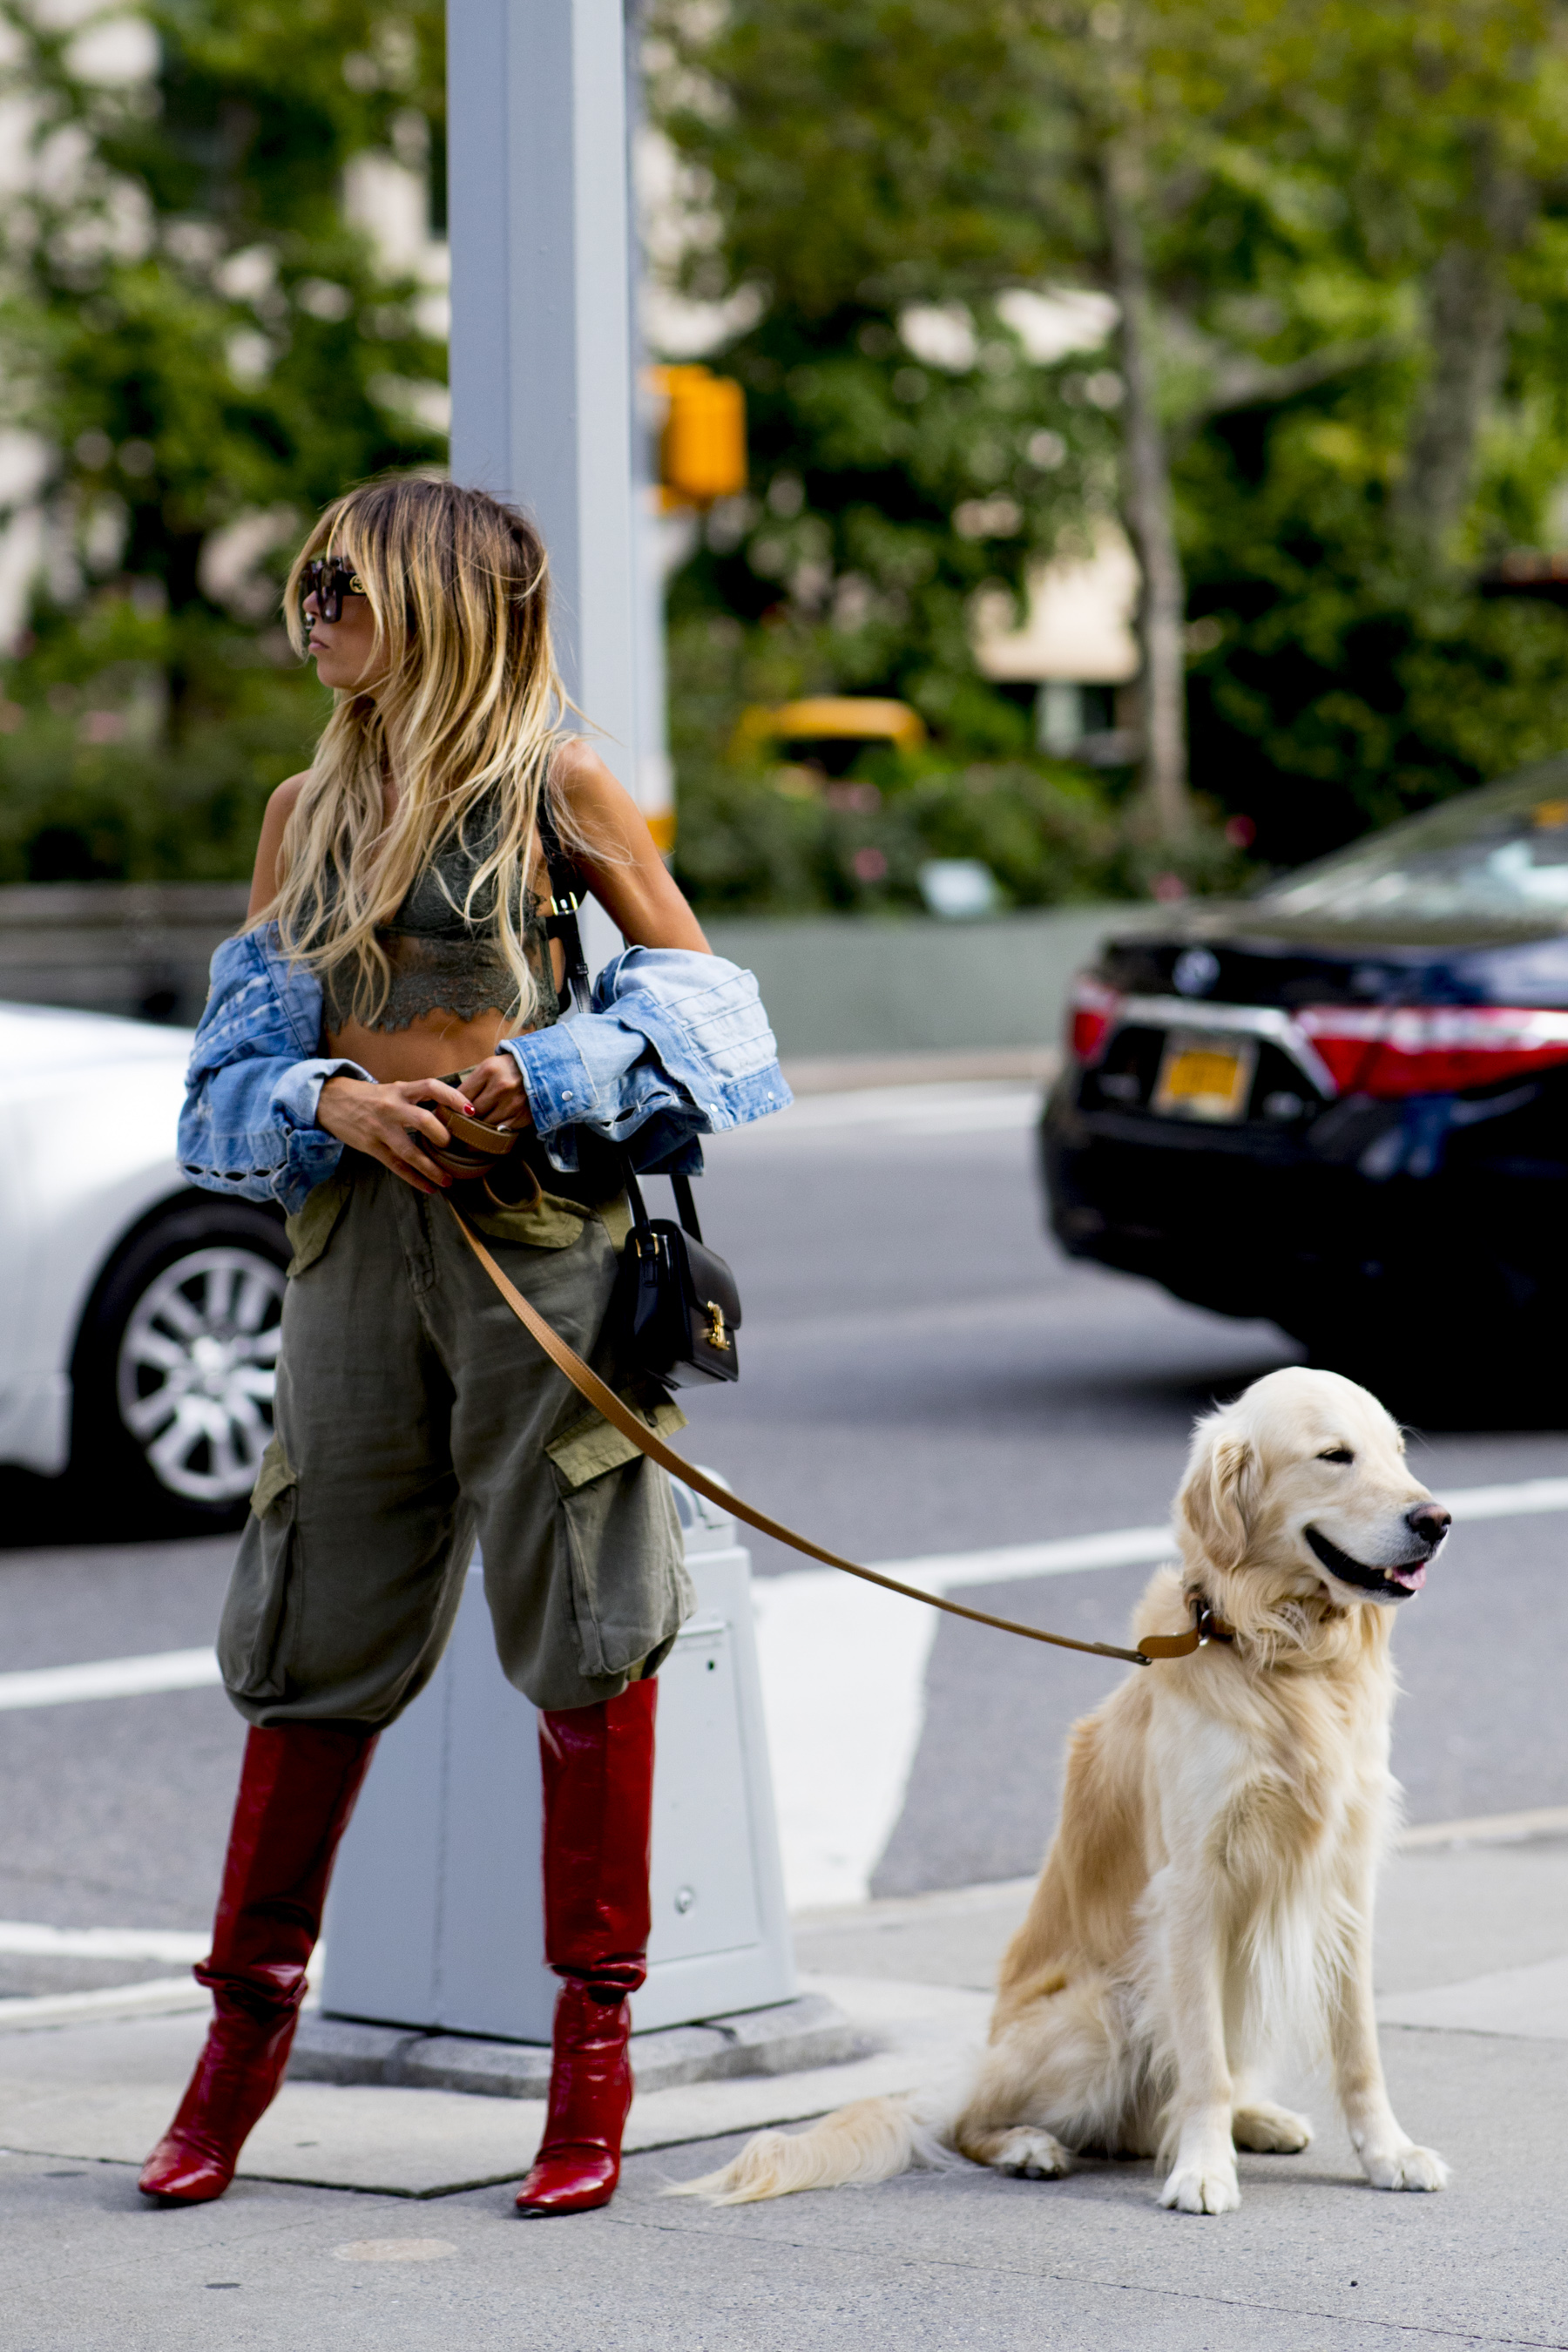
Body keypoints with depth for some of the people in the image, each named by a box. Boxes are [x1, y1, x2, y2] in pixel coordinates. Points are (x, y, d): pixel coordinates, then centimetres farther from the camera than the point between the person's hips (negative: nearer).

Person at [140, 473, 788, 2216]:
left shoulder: (553, 786, 1)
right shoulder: (308, 811, 14)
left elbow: (696, 997, 1)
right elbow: (246, 1042, 15)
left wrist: (542, 1078, -13)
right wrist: (329, 1099, -6)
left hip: (540, 1224, -4)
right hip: (357, 1223, 4)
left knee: (580, 1624, 0)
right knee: (318, 1625, 8)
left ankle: (595, 2034, 8)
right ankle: (248, 2021, 18)